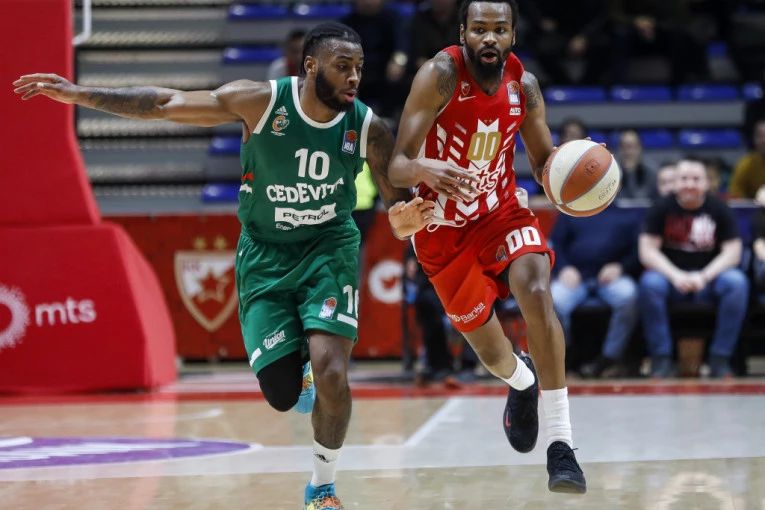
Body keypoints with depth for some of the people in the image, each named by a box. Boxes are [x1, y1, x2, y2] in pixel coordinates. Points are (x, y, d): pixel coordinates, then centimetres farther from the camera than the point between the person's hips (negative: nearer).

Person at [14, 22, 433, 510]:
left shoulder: (369, 129, -17)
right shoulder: (261, 102, -20)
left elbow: (399, 209, -9)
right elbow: (166, 104, -14)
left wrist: (404, 220, -34)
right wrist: (80, 94, -16)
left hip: (329, 249, 0)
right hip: (265, 254, 0)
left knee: (331, 374, -21)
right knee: (281, 396, -7)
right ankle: (302, 365, 33)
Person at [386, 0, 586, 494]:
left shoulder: (524, 85, -10)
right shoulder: (441, 75, -23)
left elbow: (544, 162, 3)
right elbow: (397, 166, -27)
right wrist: (423, 169, -52)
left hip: (501, 212, 2)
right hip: (444, 229, -2)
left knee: (536, 291, -29)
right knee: (492, 353, 8)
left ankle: (562, 444, -25)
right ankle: (522, 383, 50)